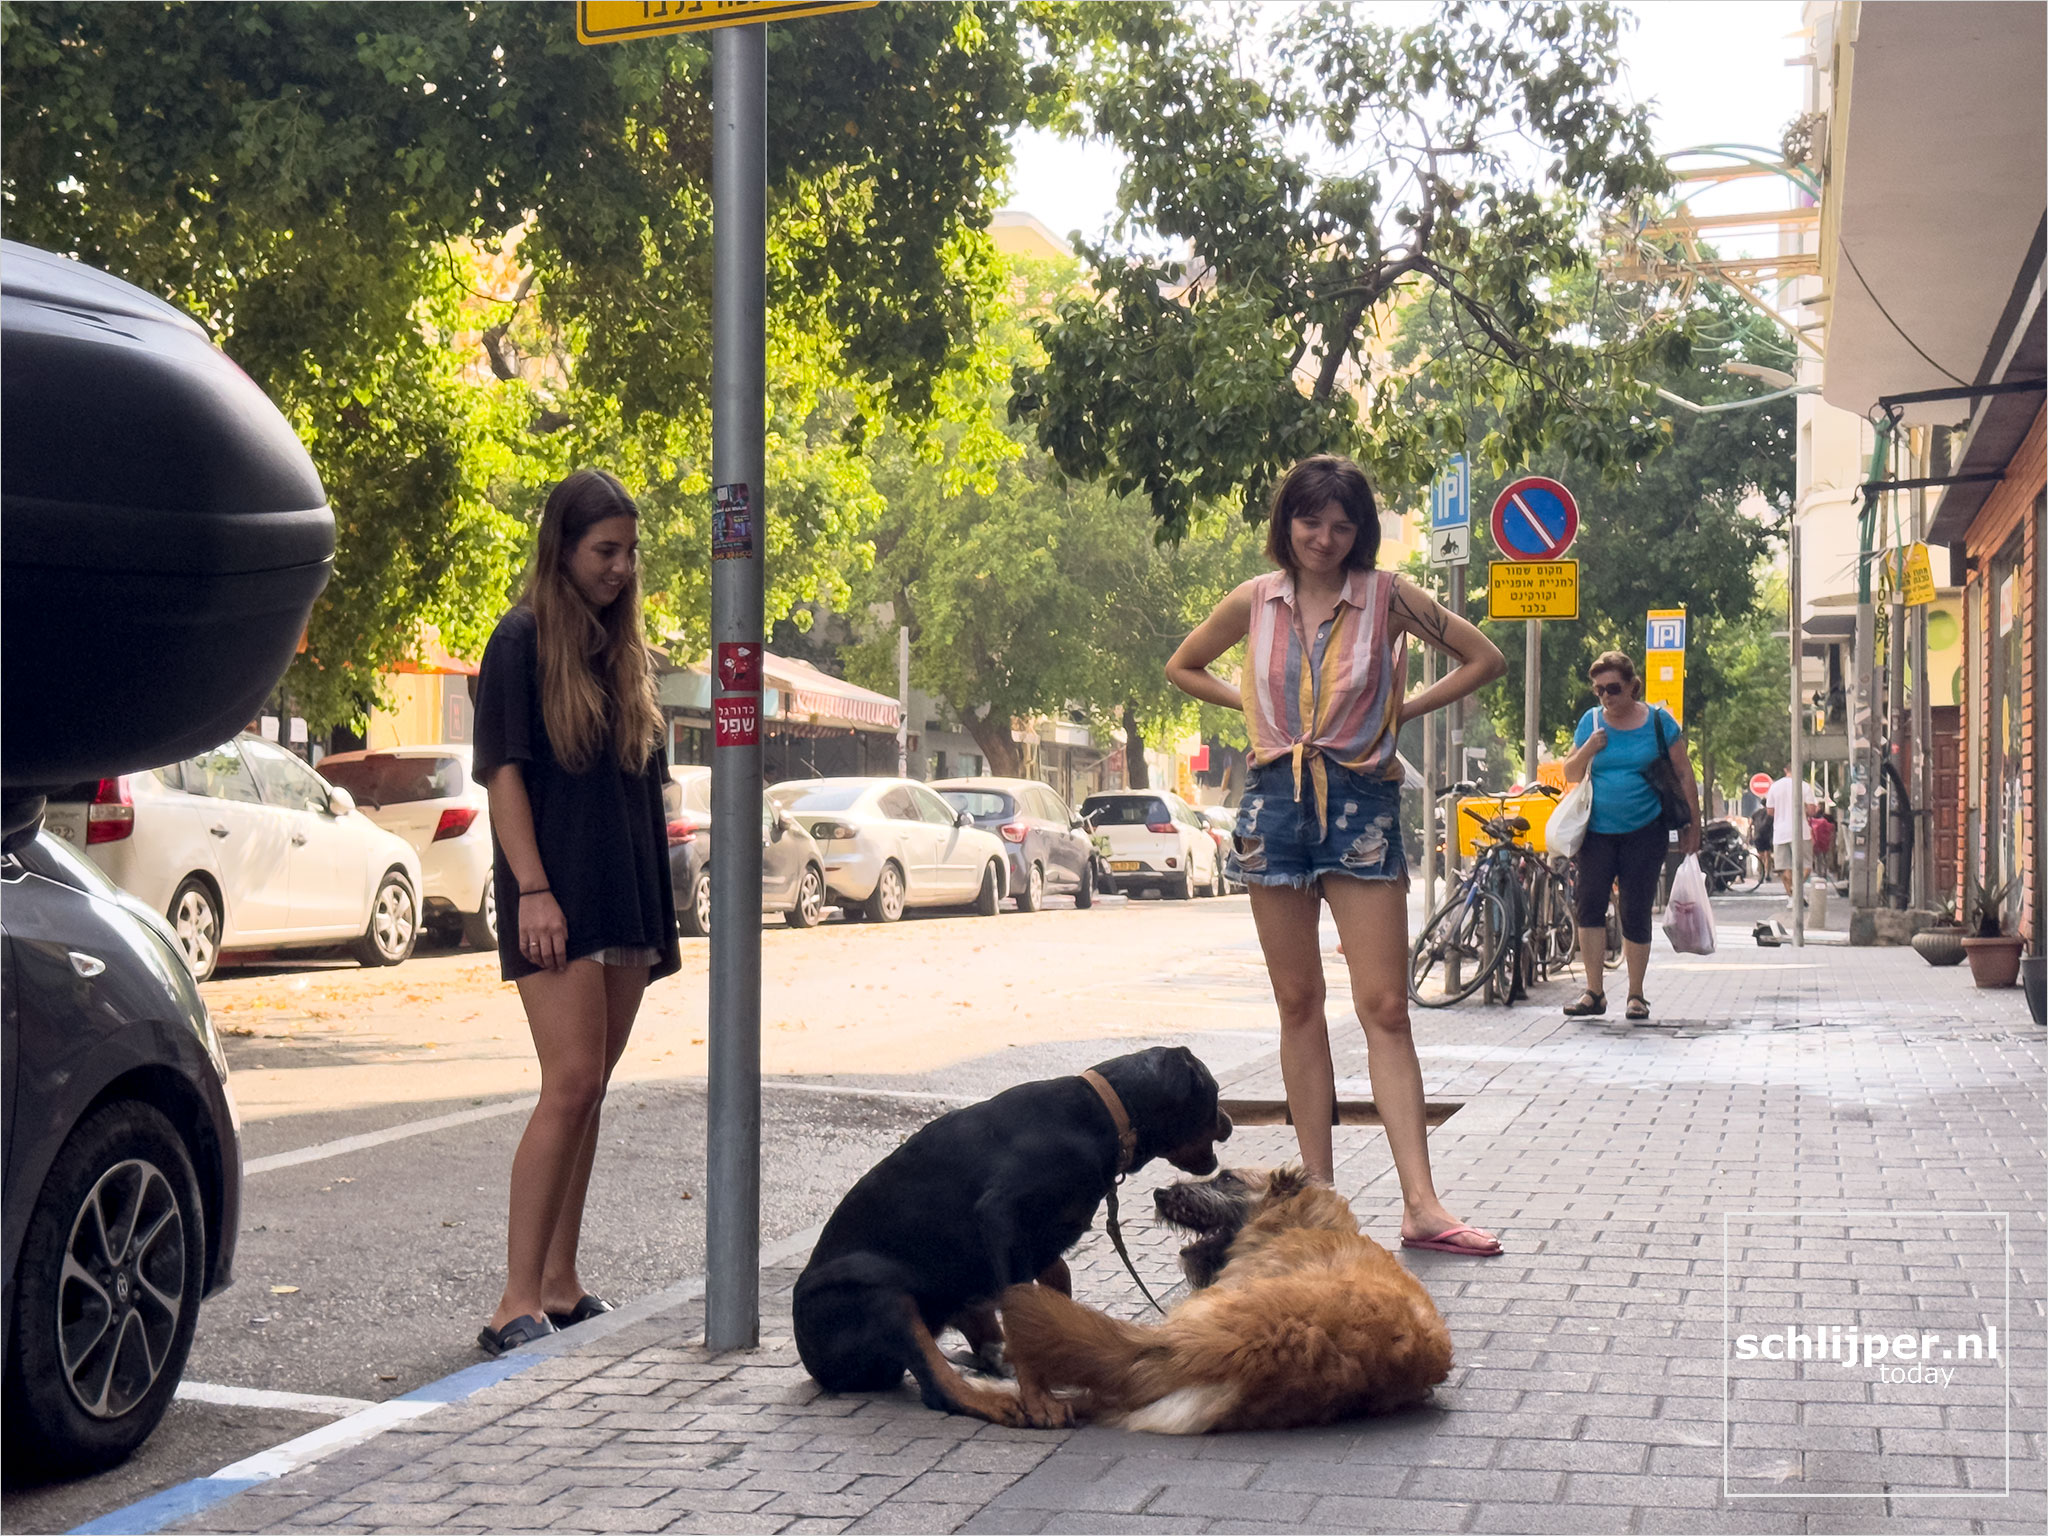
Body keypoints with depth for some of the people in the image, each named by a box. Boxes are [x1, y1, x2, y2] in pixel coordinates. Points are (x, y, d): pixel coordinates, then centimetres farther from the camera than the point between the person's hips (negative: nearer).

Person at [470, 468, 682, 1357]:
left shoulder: (622, 648, 16)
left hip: (624, 902, 7)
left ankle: (559, 1285, 16)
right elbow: (504, 770, -10)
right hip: (557, 899, -7)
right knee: (571, 1085, -15)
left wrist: (658, 911, 17)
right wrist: (532, 887, -19)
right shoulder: (523, 641, -4)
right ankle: (517, 1303, -13)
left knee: (588, 1092, 9)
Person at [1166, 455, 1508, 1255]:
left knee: (1385, 1006, -7)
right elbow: (1181, 667, 22)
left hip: (1361, 804, -2)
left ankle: (1421, 1206, -8)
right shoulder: (1253, 602, 6)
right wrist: (1251, 705, 9)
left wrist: (1403, 709, 0)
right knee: (1298, 1002, 6)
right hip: (1276, 799, 2)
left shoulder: (1388, 596, -1)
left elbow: (1484, 658, 7)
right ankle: (1317, 1186, 14)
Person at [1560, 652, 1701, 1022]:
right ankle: (1594, 992, -4)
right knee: (1589, 902, -9)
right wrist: (1588, 749, -11)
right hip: (1598, 830, 2)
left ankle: (1636, 995, 11)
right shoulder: (1591, 721, 6)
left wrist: (1693, 825, 1)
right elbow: (1570, 776, 9)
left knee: (1636, 911, -1)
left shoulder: (1658, 721, 0)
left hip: (1645, 831, -2)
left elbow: (1684, 774, 4)